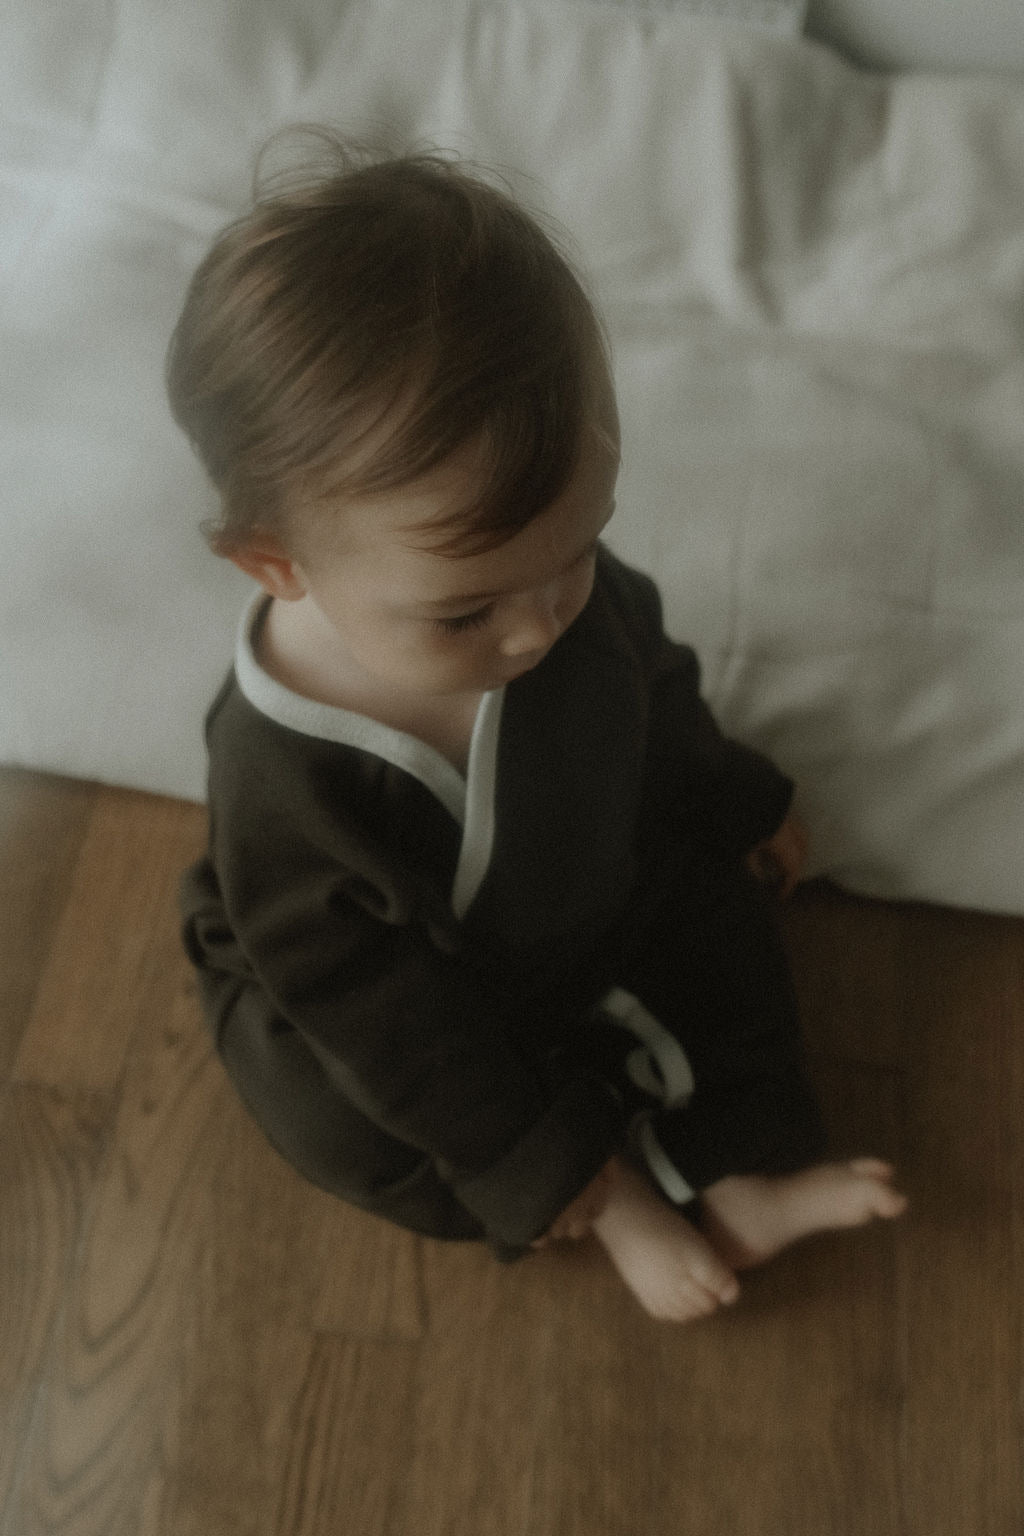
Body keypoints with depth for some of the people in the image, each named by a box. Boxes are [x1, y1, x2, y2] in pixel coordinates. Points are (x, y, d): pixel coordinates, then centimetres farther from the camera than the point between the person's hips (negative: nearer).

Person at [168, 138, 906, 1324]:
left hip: (604, 893, 5)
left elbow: (654, 690, 0)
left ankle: (751, 1172, 5)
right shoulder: (285, 791, -41)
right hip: (427, 995, -4)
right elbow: (381, 1015, -28)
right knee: (348, 1121, -25)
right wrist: (535, 1160, -19)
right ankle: (635, 1186, -7)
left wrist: (734, 805, 17)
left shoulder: (577, 594, -26)